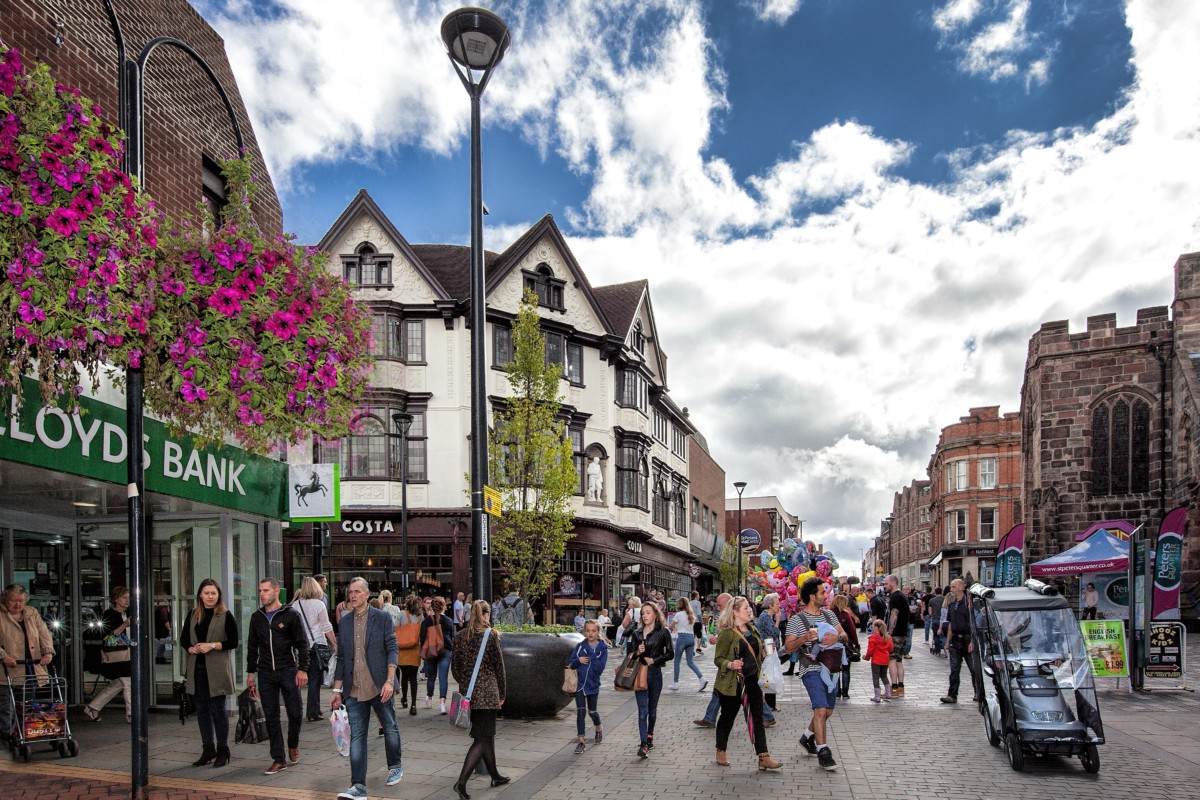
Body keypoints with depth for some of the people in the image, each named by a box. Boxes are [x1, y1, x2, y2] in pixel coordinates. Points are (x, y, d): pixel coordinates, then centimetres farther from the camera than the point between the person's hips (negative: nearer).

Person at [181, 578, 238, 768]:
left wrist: (212, 646, -18)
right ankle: (208, 750, 22)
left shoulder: (225, 616, -4)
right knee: (202, 709, 11)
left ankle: (222, 751, 9)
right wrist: (191, 648, -6)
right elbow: (184, 638, 14)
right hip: (197, 668, 5)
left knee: (218, 709, -1)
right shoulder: (193, 615, 11)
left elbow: (233, 642, -7)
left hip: (217, 670, -5)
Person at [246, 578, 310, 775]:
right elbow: (252, 646, 16)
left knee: (295, 712, 0)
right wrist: (251, 672, 11)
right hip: (265, 674, 4)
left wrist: (302, 669, -12)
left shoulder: (291, 615, -3)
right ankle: (278, 759, 11)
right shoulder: (257, 617, 10)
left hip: (288, 671, -3)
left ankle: (293, 745, 27)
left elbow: (302, 644, -4)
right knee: (271, 716, 4)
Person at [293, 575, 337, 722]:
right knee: (315, 679, 2)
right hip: (317, 644, -4)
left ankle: (315, 711, 13)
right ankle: (313, 713, 4)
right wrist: (335, 644, 1)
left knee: (312, 678, 11)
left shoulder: (295, 604, 4)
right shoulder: (318, 604, -6)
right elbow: (326, 627, -5)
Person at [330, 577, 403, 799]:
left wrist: (389, 681, -15)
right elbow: (341, 658, 13)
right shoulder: (344, 622, 10)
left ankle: (395, 767, 34)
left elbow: (393, 649, -5)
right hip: (354, 690, 3)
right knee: (357, 736, 0)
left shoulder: (382, 618, -2)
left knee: (390, 729, 10)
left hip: (379, 687, -3)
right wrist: (337, 690, 10)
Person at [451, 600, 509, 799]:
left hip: (467, 693, 6)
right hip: (487, 692, -6)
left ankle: (495, 776, 31)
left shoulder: (459, 636, 4)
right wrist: (502, 693, 6)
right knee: (482, 739, -3)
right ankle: (461, 781, -15)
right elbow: (499, 667, -5)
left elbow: (455, 668, 7)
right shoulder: (491, 635, -10)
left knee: (487, 734, 19)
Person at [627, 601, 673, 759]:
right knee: (642, 710, -8)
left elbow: (670, 654, -3)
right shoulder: (637, 634, 8)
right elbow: (629, 654, 9)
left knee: (652, 709, 13)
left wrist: (653, 660, -12)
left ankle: (650, 735, 33)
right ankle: (644, 745, -14)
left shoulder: (663, 632, -1)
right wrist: (637, 652, -11)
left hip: (655, 673, -1)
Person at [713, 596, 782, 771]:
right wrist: (730, 665, -30)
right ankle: (721, 753, 26)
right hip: (733, 682, -6)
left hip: (752, 680, 6)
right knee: (728, 717, 8)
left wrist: (765, 650, 7)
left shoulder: (753, 629, 10)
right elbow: (718, 658, -12)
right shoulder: (726, 633, -13)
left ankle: (763, 757, 3)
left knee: (758, 718, 2)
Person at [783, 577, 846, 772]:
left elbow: (844, 635, 8)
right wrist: (803, 638, -26)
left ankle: (808, 738, 37)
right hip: (811, 670, -6)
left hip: (830, 668, 6)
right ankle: (822, 751, -5)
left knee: (828, 711, 14)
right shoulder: (796, 620, -8)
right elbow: (788, 648, -9)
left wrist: (837, 637, -16)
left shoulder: (828, 614, 9)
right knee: (821, 710, -16)